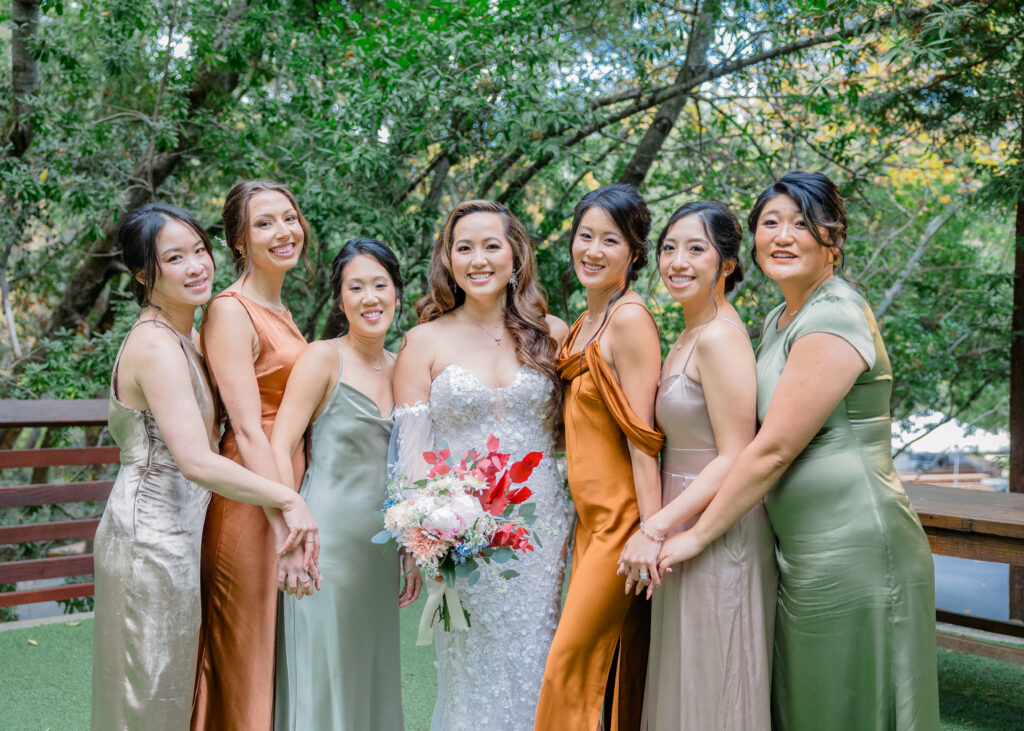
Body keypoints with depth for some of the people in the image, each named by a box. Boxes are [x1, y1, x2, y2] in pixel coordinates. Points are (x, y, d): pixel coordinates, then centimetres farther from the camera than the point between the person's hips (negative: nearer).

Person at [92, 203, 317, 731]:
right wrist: (289, 500, -24)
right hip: (152, 539, -9)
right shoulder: (156, 347, -21)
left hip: (173, 533, 9)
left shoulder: (182, 340, 10)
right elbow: (197, 462, -29)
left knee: (168, 684, 19)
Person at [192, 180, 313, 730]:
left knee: (280, 656, 16)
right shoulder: (231, 312, -13)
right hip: (250, 500, -8)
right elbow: (247, 430, -21)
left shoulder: (279, 313, 14)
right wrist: (286, 526, -27)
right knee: (245, 661, 2)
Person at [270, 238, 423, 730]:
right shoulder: (322, 358, -7)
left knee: (372, 678, 14)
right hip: (327, 538, -6)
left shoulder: (399, 369, 11)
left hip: (378, 548, 6)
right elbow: (279, 448, -12)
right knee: (322, 680, 1)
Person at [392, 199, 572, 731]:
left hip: (542, 526, 2)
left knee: (533, 666, 7)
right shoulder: (425, 341, 2)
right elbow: (411, 449, -2)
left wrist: (571, 527, 0)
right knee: (473, 673, 4)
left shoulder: (550, 335, 6)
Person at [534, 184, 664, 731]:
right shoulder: (585, 323, 14)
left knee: (571, 665, -3)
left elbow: (642, 436, -18)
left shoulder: (629, 319, -14)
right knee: (613, 671, 13)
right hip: (591, 516, 8)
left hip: (621, 517, -8)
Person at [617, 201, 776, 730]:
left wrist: (655, 528, -20)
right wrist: (661, 527, 11)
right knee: (682, 686, 16)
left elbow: (735, 459, -20)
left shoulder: (720, 336, -16)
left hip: (719, 535, -9)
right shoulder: (686, 339, 14)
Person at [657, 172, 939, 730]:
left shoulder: (834, 322, -18)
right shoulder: (778, 321, 13)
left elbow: (774, 449, -20)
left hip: (853, 552, -9)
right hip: (802, 552, 9)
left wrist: (698, 536, -11)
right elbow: (766, 441, 20)